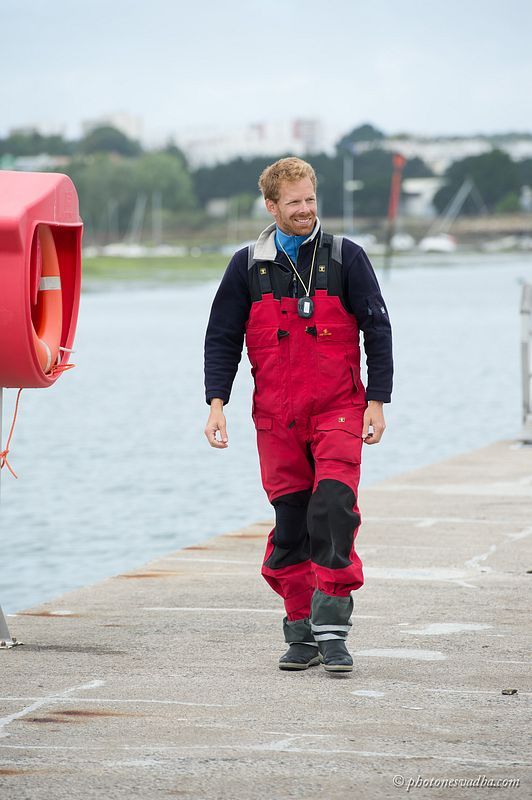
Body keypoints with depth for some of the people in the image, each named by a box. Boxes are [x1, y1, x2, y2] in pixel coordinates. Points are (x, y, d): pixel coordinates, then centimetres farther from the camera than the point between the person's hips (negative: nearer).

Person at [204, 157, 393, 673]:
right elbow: (222, 338, 10)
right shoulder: (248, 266, 7)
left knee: (334, 509, -15)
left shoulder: (345, 257, 3)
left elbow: (377, 330, 4)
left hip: (338, 411, -2)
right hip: (276, 417, 2)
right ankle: (301, 634, 12)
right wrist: (216, 404, 0)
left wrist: (377, 402, -1)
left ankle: (331, 629, -11)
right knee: (290, 522, 3)